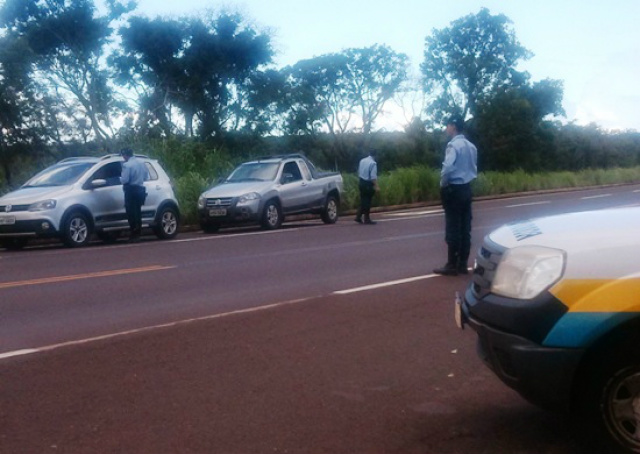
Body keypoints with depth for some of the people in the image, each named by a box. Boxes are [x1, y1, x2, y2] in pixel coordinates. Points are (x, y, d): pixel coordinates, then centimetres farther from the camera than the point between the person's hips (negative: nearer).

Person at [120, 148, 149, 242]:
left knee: (131, 213, -2)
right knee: (138, 212, 12)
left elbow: (124, 180, -18)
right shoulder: (141, 163, 7)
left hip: (131, 191, -7)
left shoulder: (127, 165, -15)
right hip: (140, 189, 7)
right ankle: (138, 234, 16)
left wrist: (120, 178, 3)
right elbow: (146, 177, 11)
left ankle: (134, 235, -4)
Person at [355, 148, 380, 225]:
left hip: (361, 182, 7)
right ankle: (367, 219, 9)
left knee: (363, 201, 15)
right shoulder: (373, 163, -16)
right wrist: (376, 186, -19)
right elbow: (373, 176, -21)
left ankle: (358, 217, 12)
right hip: (368, 184, -7)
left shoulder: (362, 161, 5)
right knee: (367, 201, 2)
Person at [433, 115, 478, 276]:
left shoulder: (453, 145, -14)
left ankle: (452, 265, 2)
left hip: (453, 189, -8)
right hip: (466, 189, 8)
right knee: (465, 228, 9)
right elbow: (474, 168, 16)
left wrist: (443, 184, -10)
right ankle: (462, 264, 14)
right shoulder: (471, 146, 9)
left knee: (453, 228, -3)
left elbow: (448, 167, -24)